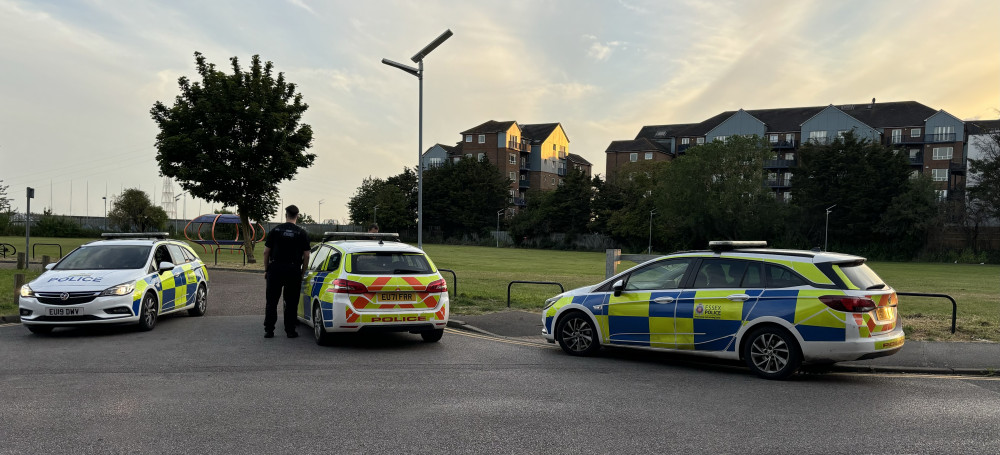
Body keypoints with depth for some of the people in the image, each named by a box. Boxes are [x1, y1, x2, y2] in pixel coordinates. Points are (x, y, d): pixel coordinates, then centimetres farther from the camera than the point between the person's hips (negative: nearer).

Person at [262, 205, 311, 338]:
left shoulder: (275, 230, 3)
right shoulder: (302, 233, 0)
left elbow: (266, 252, 3)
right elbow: (306, 255, -1)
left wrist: (266, 269, 12)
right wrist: (302, 273, 9)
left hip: (275, 269, 1)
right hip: (293, 270, -1)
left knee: (271, 301, 8)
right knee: (291, 302, 6)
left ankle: (269, 330, 8)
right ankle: (290, 330, 8)